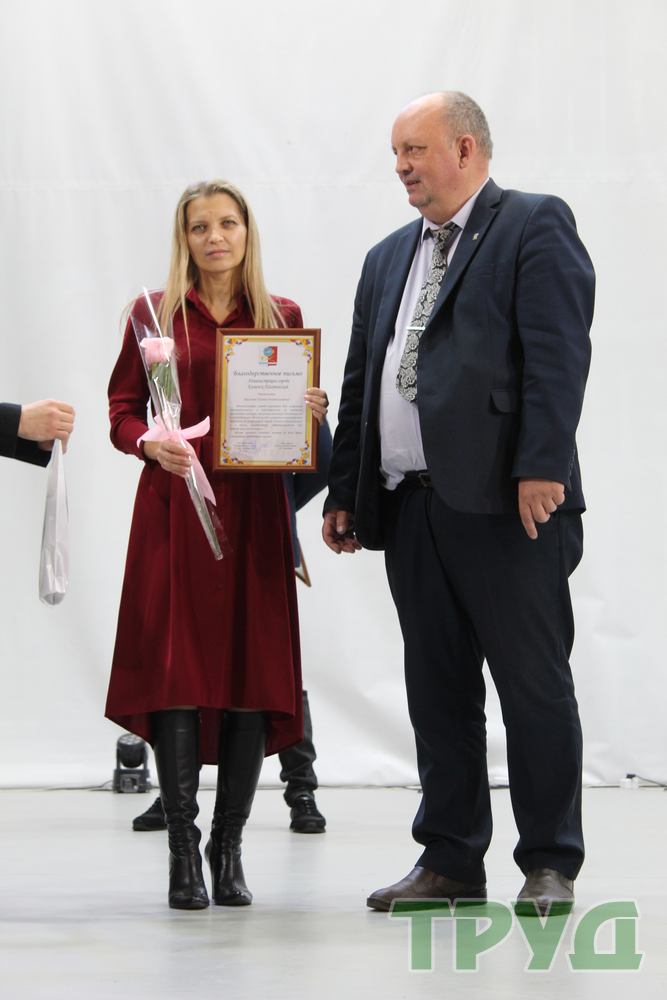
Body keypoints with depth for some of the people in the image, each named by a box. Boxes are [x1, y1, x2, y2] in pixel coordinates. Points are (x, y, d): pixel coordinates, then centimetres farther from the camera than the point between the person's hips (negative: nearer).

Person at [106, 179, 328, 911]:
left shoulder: (282, 317, 11)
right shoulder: (155, 314, 6)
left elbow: (302, 410, 16)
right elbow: (122, 410, 6)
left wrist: (312, 412, -6)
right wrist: (150, 442, -14)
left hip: (254, 512, 2)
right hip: (174, 509, -2)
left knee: (254, 673, 0)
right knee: (176, 671, -7)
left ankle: (229, 851, 8)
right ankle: (182, 853, -2)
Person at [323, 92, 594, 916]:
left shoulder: (535, 226, -1)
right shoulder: (389, 258, 22)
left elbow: (558, 354, -11)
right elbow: (360, 382, 20)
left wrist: (541, 467, -20)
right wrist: (344, 492, 14)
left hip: (506, 505, -7)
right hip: (410, 504, 7)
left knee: (533, 686, -1)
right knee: (437, 688, 10)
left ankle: (549, 864, 7)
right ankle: (449, 860, 17)